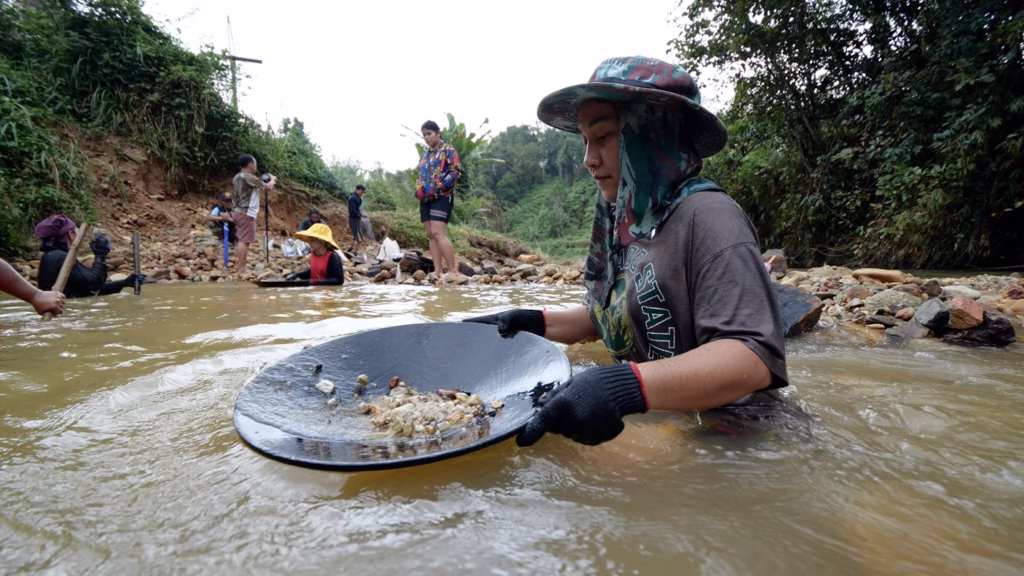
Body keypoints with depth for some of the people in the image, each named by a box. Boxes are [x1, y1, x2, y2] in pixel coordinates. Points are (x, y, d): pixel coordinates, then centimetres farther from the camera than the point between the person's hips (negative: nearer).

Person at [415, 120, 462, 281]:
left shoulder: (448, 150, 0)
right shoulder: (424, 154, 21)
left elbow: (456, 171, -10)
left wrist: (438, 187, -17)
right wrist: (418, 190, 6)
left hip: (442, 196, -8)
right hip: (426, 198, 8)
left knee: (438, 233, -19)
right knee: (431, 235, 2)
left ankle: (453, 271, -18)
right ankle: (437, 271, 2)